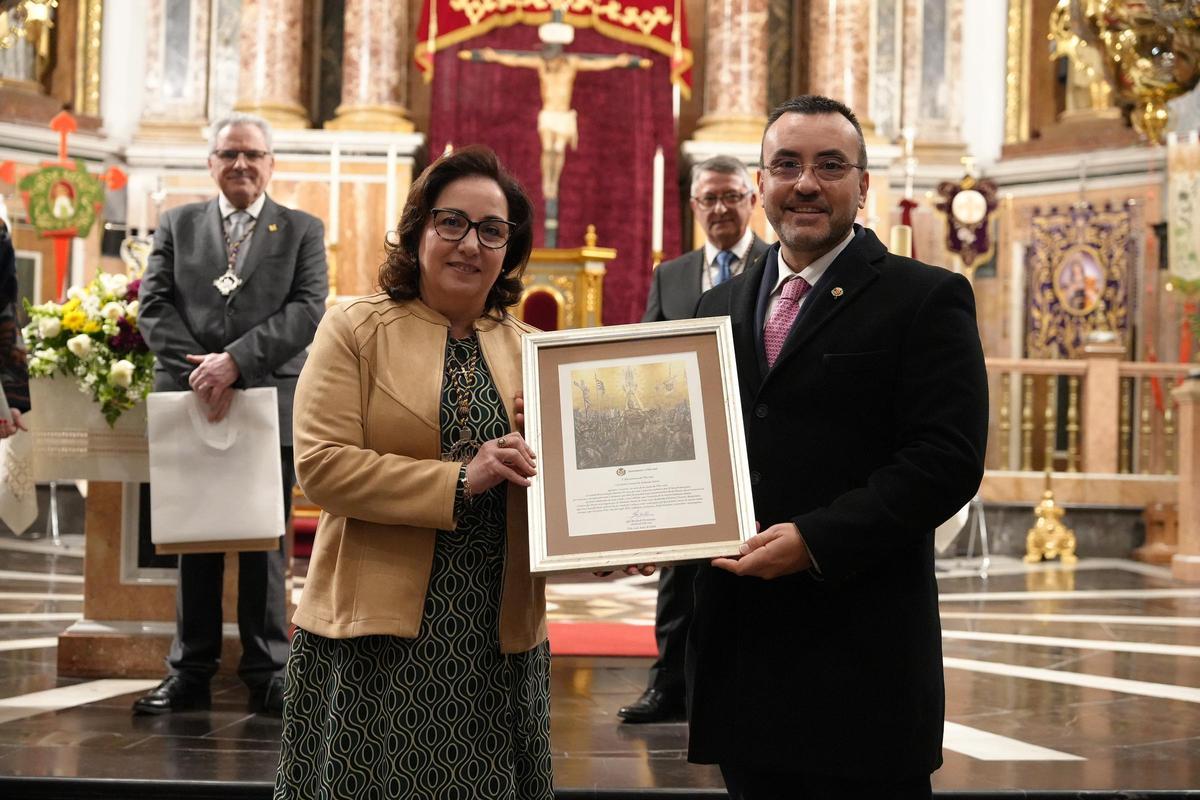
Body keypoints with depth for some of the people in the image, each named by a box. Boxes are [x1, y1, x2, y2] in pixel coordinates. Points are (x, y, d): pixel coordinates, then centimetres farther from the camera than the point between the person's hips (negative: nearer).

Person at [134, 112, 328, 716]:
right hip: (191, 402, 2)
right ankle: (190, 672, 15)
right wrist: (198, 369, -11)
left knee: (266, 542, 4)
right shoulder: (177, 225, 13)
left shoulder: (303, 231, 8)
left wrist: (236, 360, -16)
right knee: (194, 542, 7)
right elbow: (153, 305, 3)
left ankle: (267, 673, 12)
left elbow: (307, 310, -5)